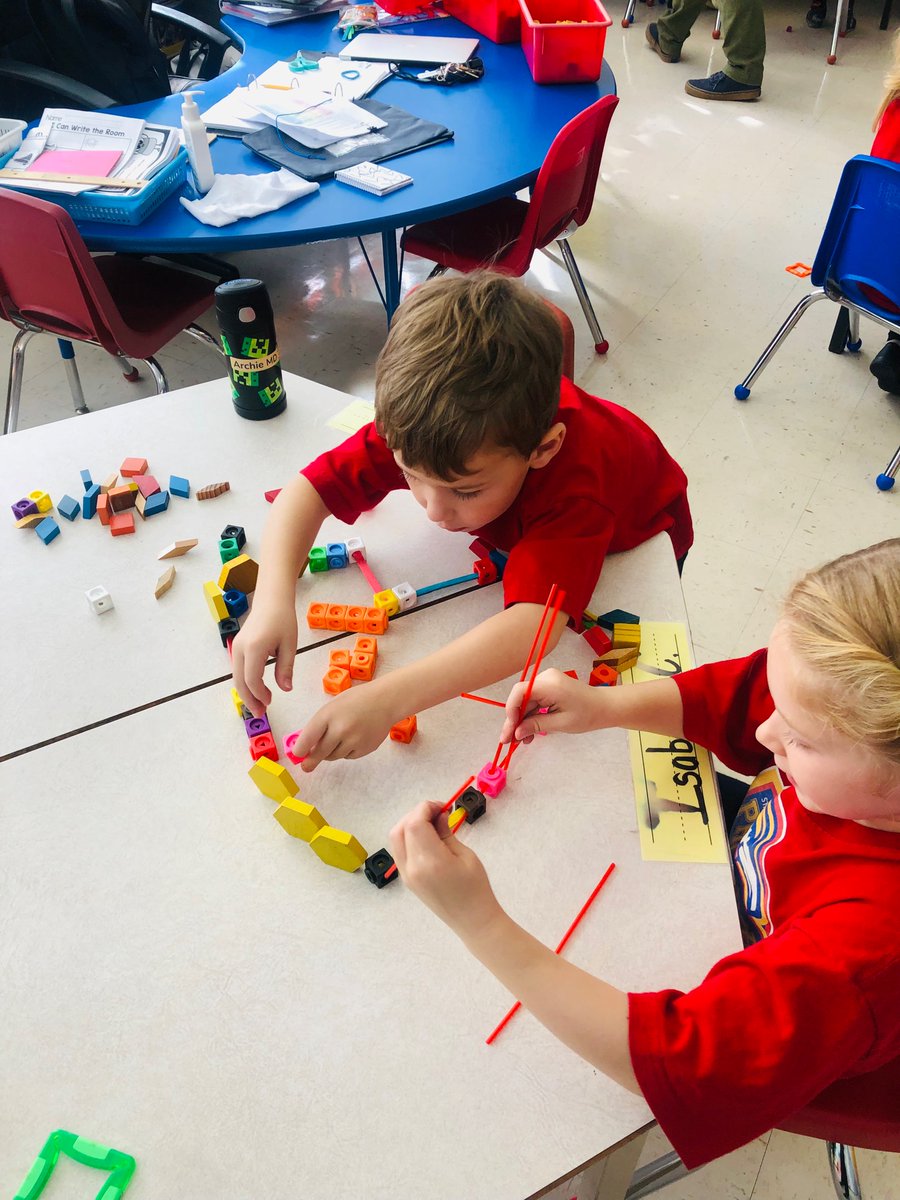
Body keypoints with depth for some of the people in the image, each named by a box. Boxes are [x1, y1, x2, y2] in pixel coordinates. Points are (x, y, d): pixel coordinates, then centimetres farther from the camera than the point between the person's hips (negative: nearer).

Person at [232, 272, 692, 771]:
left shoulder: (573, 476, -50)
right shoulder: (419, 431, -37)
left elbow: (535, 624, -60)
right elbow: (308, 491, -33)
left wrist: (387, 697, -69)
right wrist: (272, 600, -52)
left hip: (632, 535, -4)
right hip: (516, 535, 4)